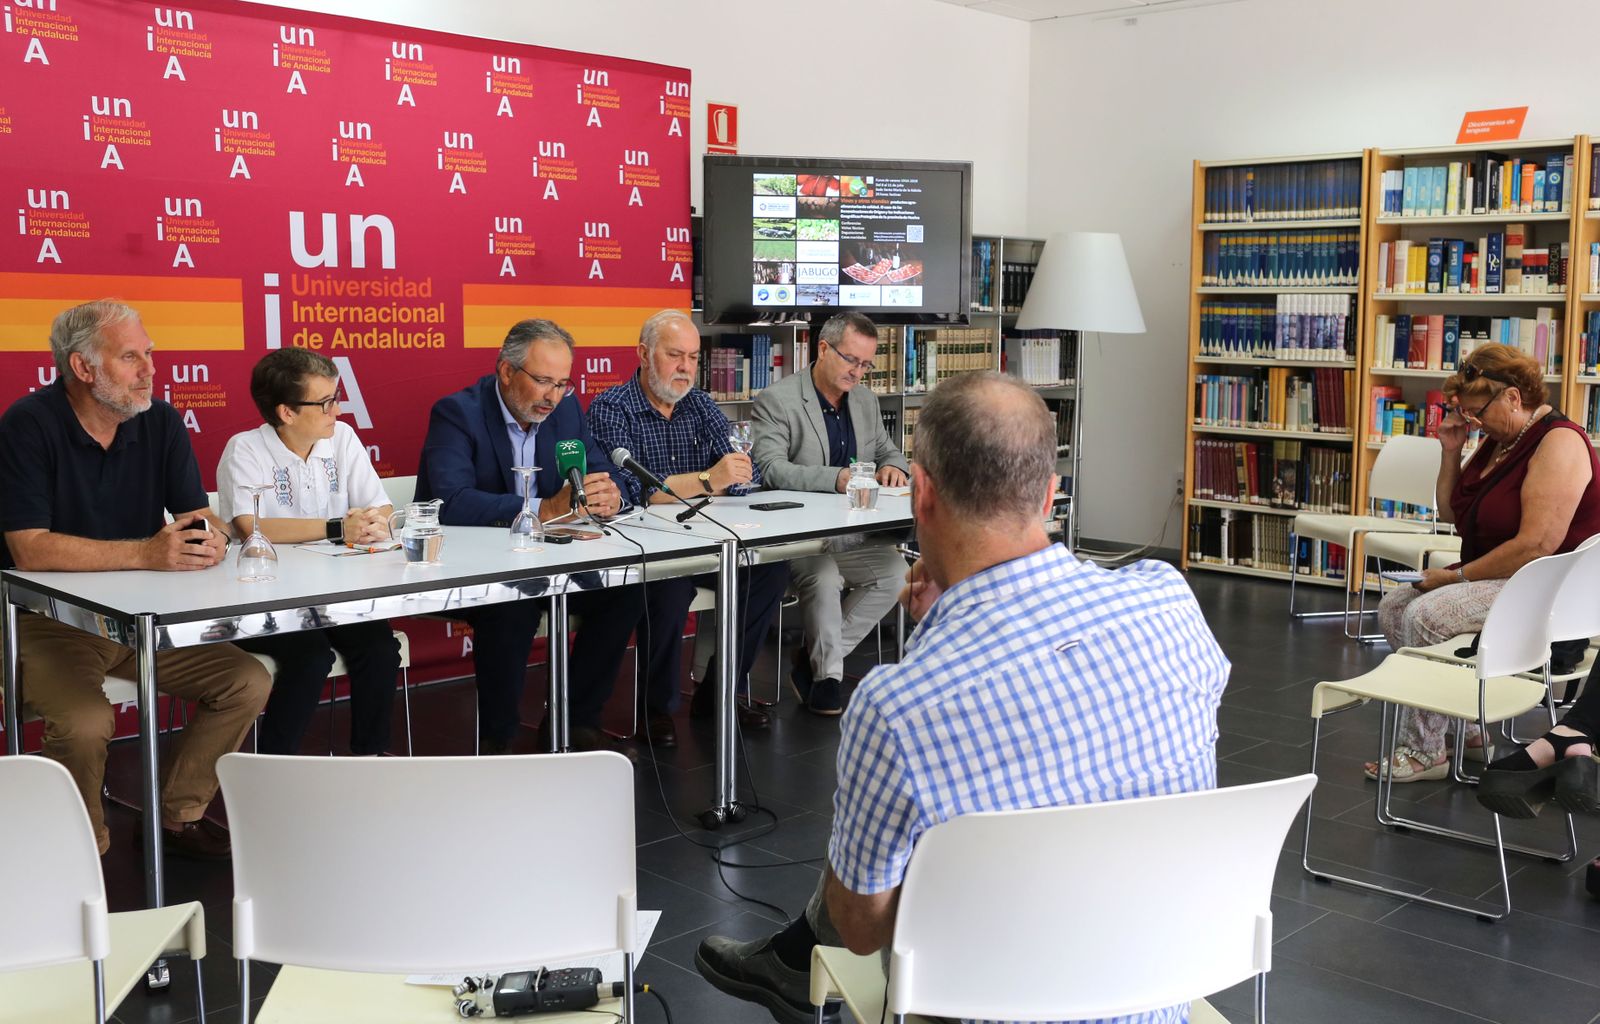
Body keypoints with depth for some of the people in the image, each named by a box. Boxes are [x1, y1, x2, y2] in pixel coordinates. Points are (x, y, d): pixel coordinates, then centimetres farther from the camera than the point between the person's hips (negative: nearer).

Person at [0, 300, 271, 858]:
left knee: (249, 683, -8)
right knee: (85, 723, -30)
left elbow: (200, 516, 3)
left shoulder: (161, 421, 2)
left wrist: (210, 538, -23)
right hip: (52, 620, -5)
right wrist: (145, 552, -32)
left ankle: (178, 815, 10)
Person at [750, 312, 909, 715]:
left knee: (896, 572, -19)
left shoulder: (866, 400, 14)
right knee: (824, 577, -33)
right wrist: (836, 478, -31)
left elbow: (889, 451, 24)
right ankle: (827, 675, -11)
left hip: (851, 534, 6)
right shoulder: (776, 401, -8)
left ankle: (816, 656, -6)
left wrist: (892, 467, -3)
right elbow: (770, 468, -19)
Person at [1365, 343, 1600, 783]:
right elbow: (1450, 512, 18)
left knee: (1425, 615, -26)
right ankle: (1467, 727, 6)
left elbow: (1536, 546, -27)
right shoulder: (1498, 440, 9)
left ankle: (1423, 750, -14)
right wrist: (1450, 451, 4)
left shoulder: (1560, 443, -19)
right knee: (1393, 608, 1)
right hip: (1491, 581, 10)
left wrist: (1456, 576, -19)